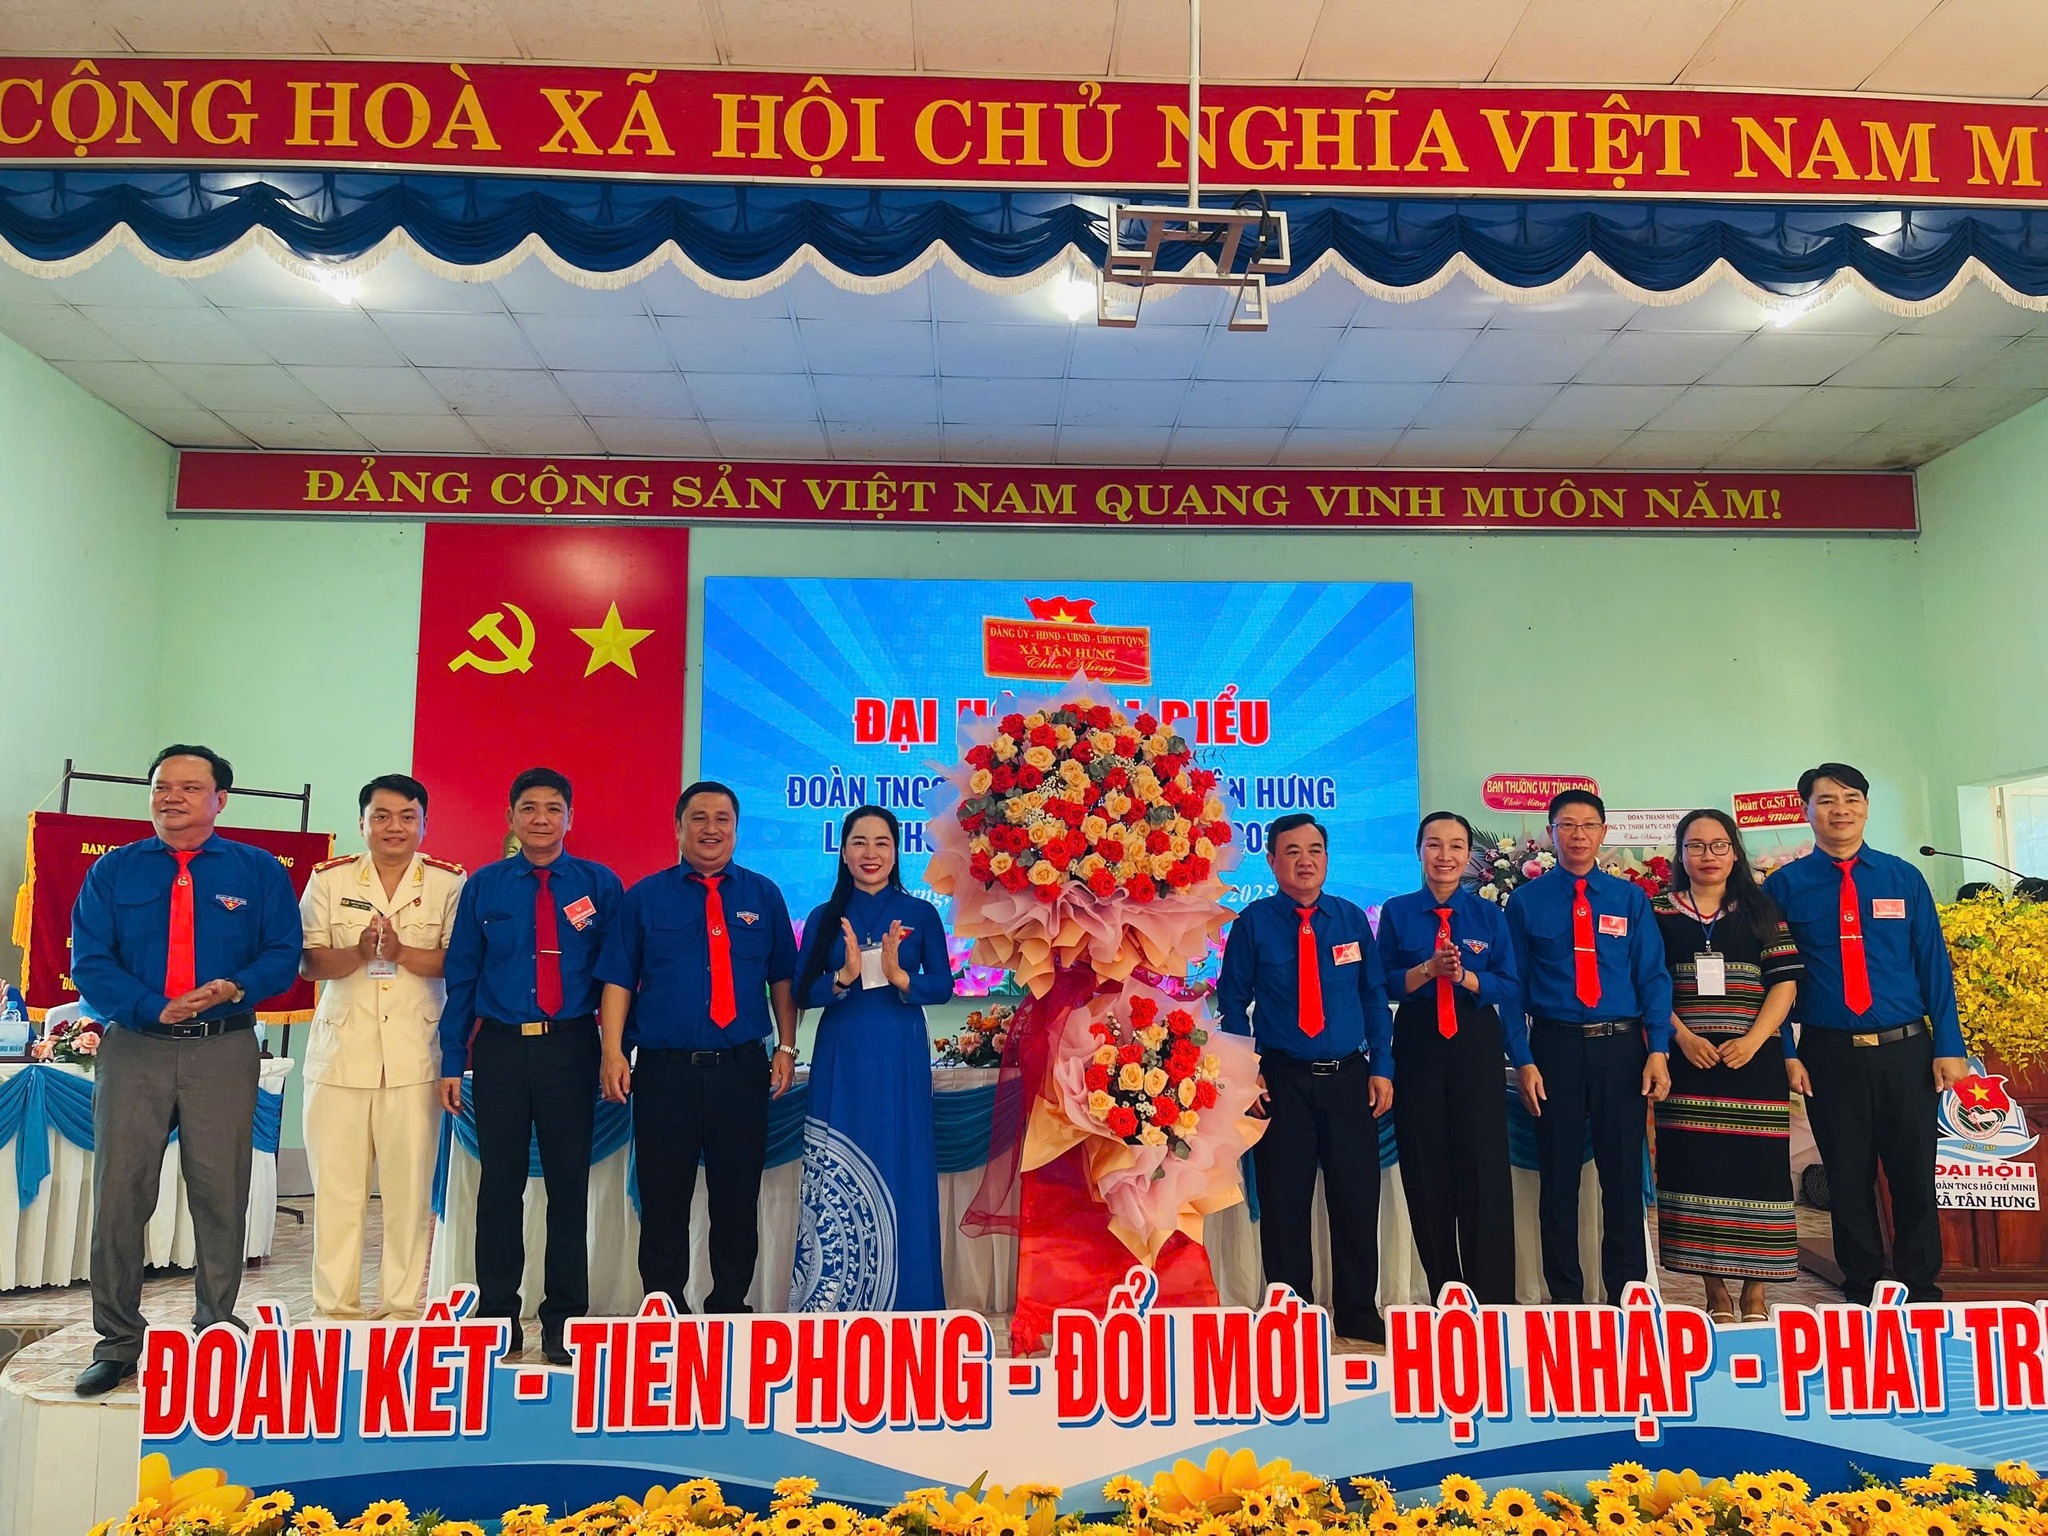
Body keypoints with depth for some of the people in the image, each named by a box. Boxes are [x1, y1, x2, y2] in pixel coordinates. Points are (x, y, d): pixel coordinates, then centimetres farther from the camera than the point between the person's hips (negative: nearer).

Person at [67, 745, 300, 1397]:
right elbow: (89, 962, 1)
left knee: (222, 1194, 3)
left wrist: (235, 987, -18)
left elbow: (283, 954, 2)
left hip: (224, 1050, -1)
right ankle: (117, 1341, 14)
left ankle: (216, 1329, 17)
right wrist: (152, 1008, -15)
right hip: (133, 1048, 1)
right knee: (119, 1193, 1)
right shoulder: (113, 870, 9)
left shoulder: (258, 871, 7)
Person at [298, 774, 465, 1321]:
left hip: (415, 1054, -1)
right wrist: (358, 953, -15)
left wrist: (402, 953, -17)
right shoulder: (328, 879, 9)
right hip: (341, 1051, 1)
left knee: (410, 1183, 0)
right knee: (335, 1181, 3)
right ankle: (335, 1304, 15)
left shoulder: (448, 882, 5)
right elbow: (308, 962, 3)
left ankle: (402, 1302, 11)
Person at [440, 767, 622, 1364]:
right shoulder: (483, 887, 5)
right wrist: (452, 1061, 1)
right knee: (500, 1182, 8)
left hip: (571, 1049, -1)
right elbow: (461, 975, 5)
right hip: (501, 1048, 1)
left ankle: (564, 1320, 19)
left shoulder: (600, 885, 2)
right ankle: (498, 1315, 23)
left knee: (569, 1182, 6)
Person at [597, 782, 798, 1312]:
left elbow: (783, 978, 9)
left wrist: (786, 1048, 2)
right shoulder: (645, 897, 5)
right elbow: (618, 981, 1)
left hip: (742, 1069, 1)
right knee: (663, 1200, 6)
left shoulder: (763, 895, 8)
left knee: (738, 1199, 10)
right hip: (664, 1070, -1)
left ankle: (729, 1305, 25)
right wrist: (613, 1052, -9)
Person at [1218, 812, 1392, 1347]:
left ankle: (1359, 1318, 24)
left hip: (1348, 1078, 2)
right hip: (1282, 1080, -2)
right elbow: (1233, 1000, 1)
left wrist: (1382, 1067, 3)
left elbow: (1374, 997, 9)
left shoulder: (1352, 919, 6)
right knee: (1284, 1206, 5)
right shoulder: (1254, 922, -2)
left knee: (1357, 1202, 7)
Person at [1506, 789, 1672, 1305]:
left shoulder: (1630, 899, 6)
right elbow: (1514, 985, 1)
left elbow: (1653, 977, 3)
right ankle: (1564, 1296, 20)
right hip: (1555, 1047, -1)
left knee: (1623, 1175, 7)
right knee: (1558, 1177, 7)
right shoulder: (1526, 901, 2)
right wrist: (1524, 1063, -5)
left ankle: (1627, 1292, 22)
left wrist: (1657, 1051, -7)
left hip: (1620, 1047, 1)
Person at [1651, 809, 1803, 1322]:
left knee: (1757, 1168, 0)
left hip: (1754, 1062, 0)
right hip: (1688, 1061, 0)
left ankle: (1755, 1293, 10)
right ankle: (1715, 1292, 10)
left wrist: (1752, 1040, -11)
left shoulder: (1762, 911, 8)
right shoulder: (1659, 911, 7)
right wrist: (1682, 1037, -12)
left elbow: (1784, 983, 2)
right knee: (1696, 1168, 0)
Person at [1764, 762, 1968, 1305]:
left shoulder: (1903, 878, 4)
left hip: (1907, 1050, 1)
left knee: (1915, 1174, 8)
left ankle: (1921, 1289, 26)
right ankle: (1862, 1289, 25)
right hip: (1829, 1054, -1)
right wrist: (1787, 1053, -6)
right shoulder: (1784, 886, 0)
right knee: (1848, 1179, 9)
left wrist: (1949, 1045, -2)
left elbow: (1934, 964, 3)